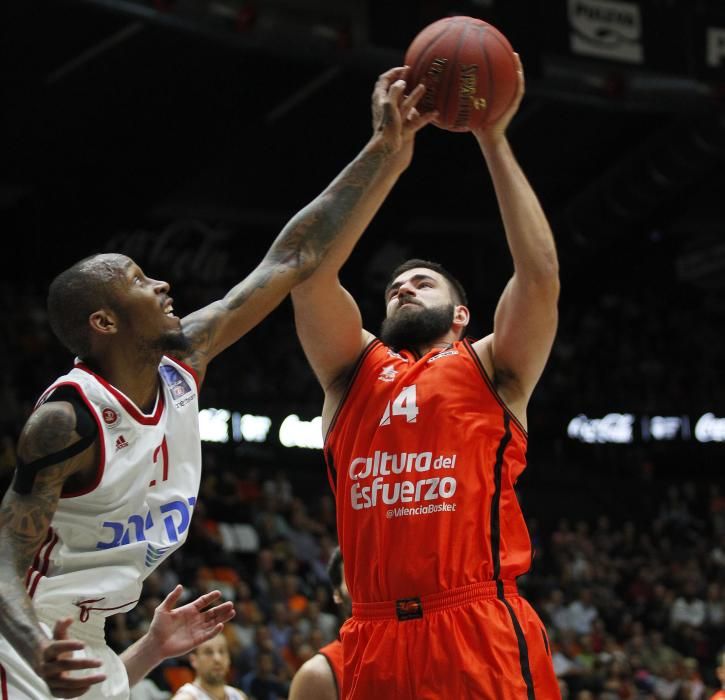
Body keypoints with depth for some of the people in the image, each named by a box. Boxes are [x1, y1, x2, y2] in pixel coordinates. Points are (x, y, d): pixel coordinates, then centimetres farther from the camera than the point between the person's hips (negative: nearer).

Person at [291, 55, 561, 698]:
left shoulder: (491, 371, 12)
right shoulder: (354, 370, 17)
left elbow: (540, 275, -2)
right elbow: (310, 269, 5)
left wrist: (494, 142, 1)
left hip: (484, 634, -2)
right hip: (376, 639, 3)